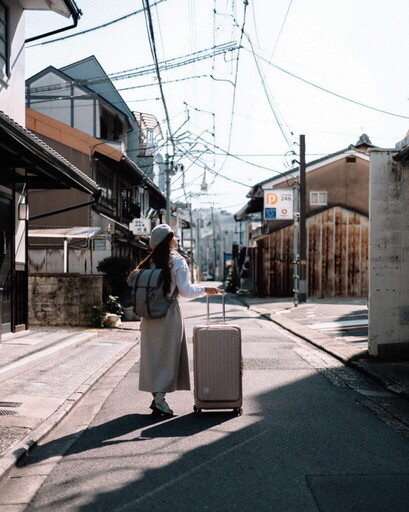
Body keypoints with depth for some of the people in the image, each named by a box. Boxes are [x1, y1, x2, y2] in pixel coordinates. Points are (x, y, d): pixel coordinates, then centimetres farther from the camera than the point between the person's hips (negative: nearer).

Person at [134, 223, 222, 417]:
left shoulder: (149, 262, 7)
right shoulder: (177, 261, -9)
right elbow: (185, 290, -13)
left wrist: (143, 315, 13)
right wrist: (205, 289, 2)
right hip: (169, 313, -5)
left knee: (152, 355, 11)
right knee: (167, 355, 2)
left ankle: (156, 396, 18)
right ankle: (159, 399, 1)